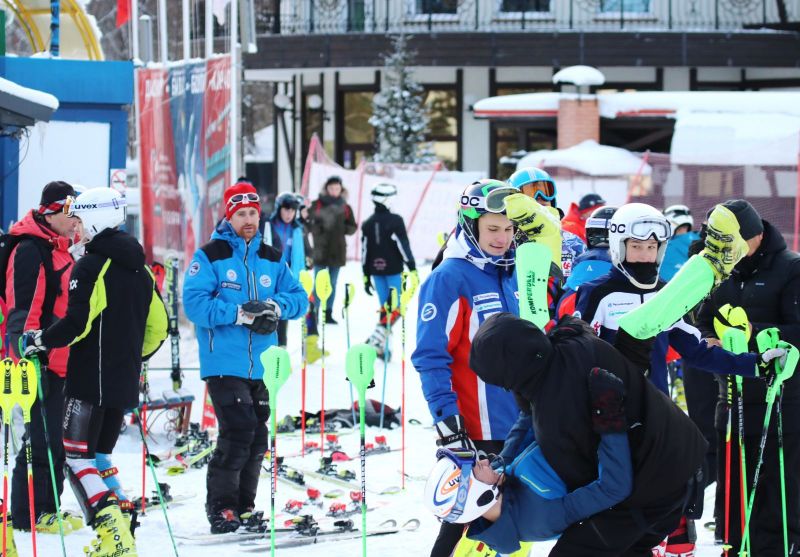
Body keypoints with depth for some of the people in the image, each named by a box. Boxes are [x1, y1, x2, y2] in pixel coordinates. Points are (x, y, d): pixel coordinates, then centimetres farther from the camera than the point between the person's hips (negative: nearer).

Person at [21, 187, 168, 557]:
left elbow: (78, 323, -21)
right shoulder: (139, 268, 13)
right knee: (99, 457, 17)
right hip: (125, 384, 8)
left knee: (78, 460, -6)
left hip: (90, 380, -8)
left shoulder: (91, 266, -12)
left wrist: (38, 341, -6)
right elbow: (158, 327, 16)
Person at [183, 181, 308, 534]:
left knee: (257, 438, 9)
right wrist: (240, 313, -20)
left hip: (261, 366, 6)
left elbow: (299, 298, 10)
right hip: (224, 363, -6)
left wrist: (277, 307, -12)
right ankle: (221, 507, -6)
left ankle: (243, 506, 21)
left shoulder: (271, 259, 13)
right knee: (238, 431, -16)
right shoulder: (210, 256, -3)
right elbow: (195, 304, -13)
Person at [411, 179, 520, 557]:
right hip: (475, 429, -7)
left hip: (520, 425, 7)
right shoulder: (449, 279, -13)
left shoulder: (514, 276, 10)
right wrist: (446, 418, -22)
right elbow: (430, 356, -16)